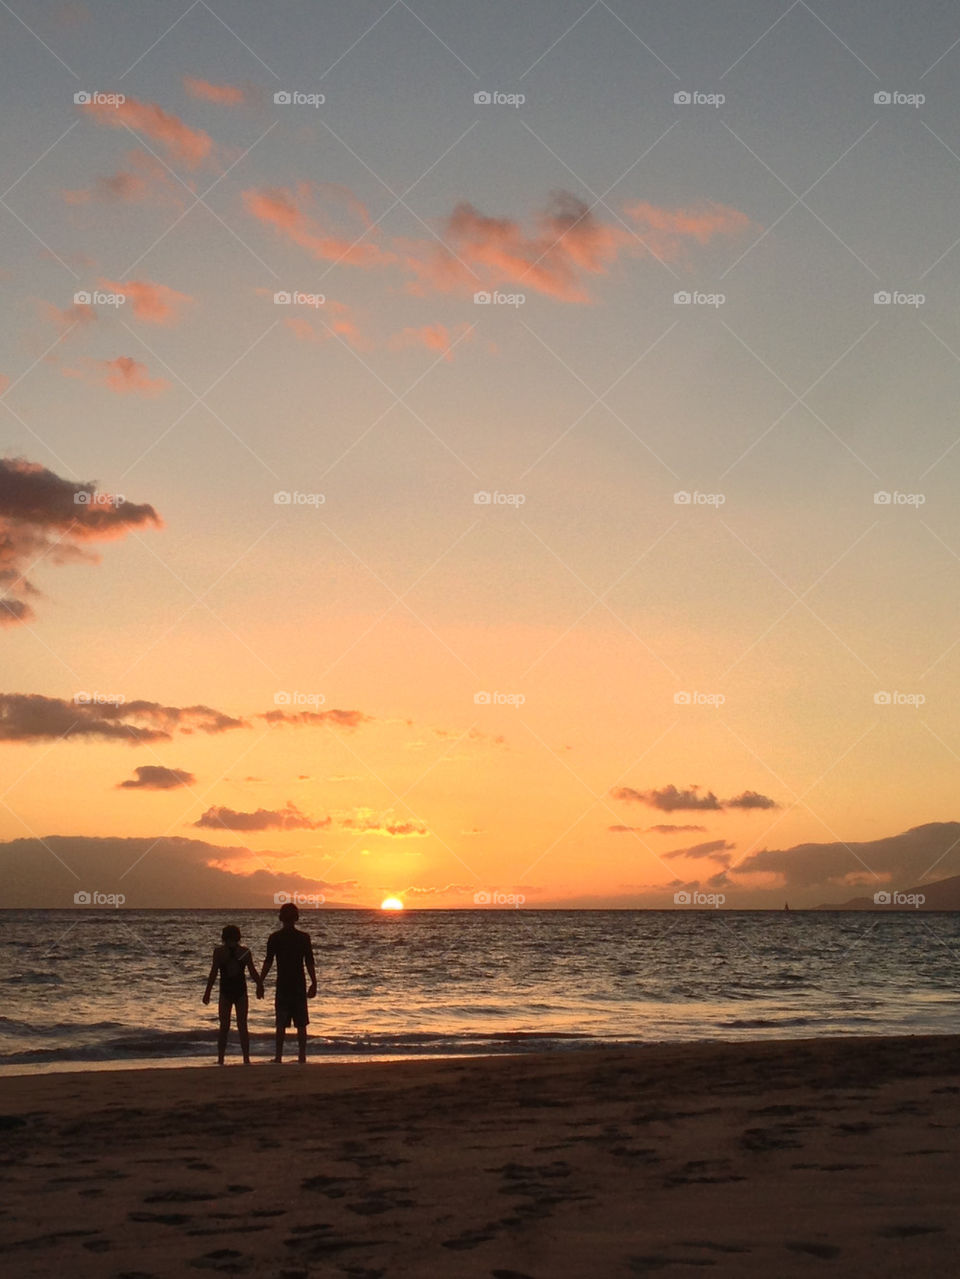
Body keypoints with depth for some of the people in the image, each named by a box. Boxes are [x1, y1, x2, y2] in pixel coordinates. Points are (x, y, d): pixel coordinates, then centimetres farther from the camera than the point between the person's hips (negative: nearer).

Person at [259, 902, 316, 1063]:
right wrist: (314, 983, 7)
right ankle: (302, 1056, 4)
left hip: (282, 986, 0)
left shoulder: (274, 938, -3)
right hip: (299, 986, 0)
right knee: (301, 1024, 6)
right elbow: (309, 963, 0)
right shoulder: (304, 937, -2)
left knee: (281, 1024, 4)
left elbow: (268, 962, -4)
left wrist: (260, 982, 3)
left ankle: (279, 1056, 1)